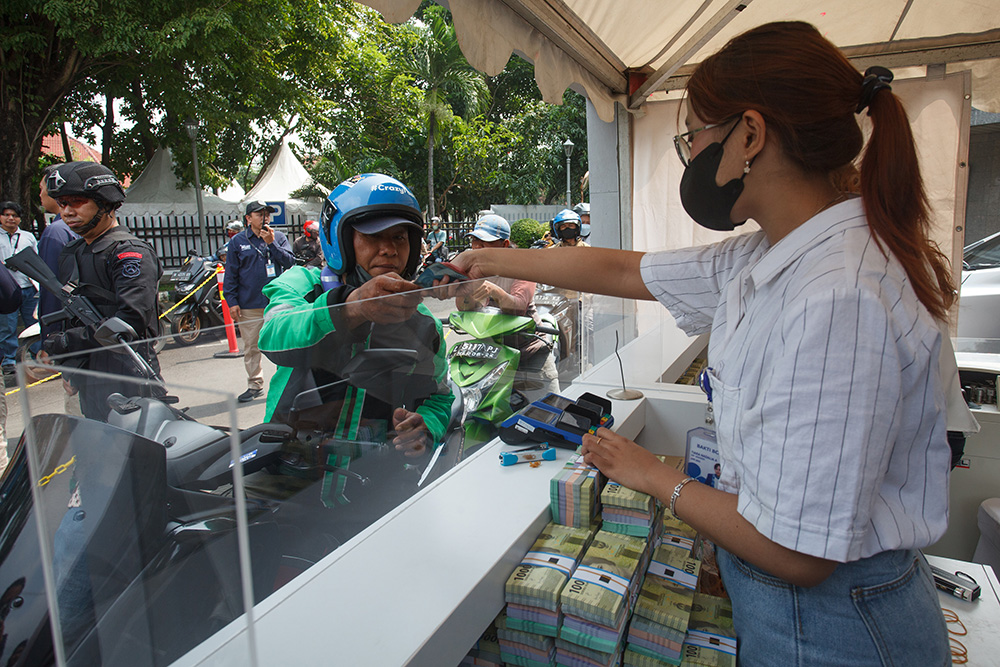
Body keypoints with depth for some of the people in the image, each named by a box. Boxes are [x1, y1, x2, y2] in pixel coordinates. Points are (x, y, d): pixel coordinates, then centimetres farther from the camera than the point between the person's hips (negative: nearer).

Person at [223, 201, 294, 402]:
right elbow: (231, 274, 7)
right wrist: (232, 301, 1)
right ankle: (255, 384, 19)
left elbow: (290, 261, -5)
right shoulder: (237, 241, 7)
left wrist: (271, 243, -13)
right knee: (251, 347, 6)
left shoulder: (279, 237, 8)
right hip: (249, 305, 1)